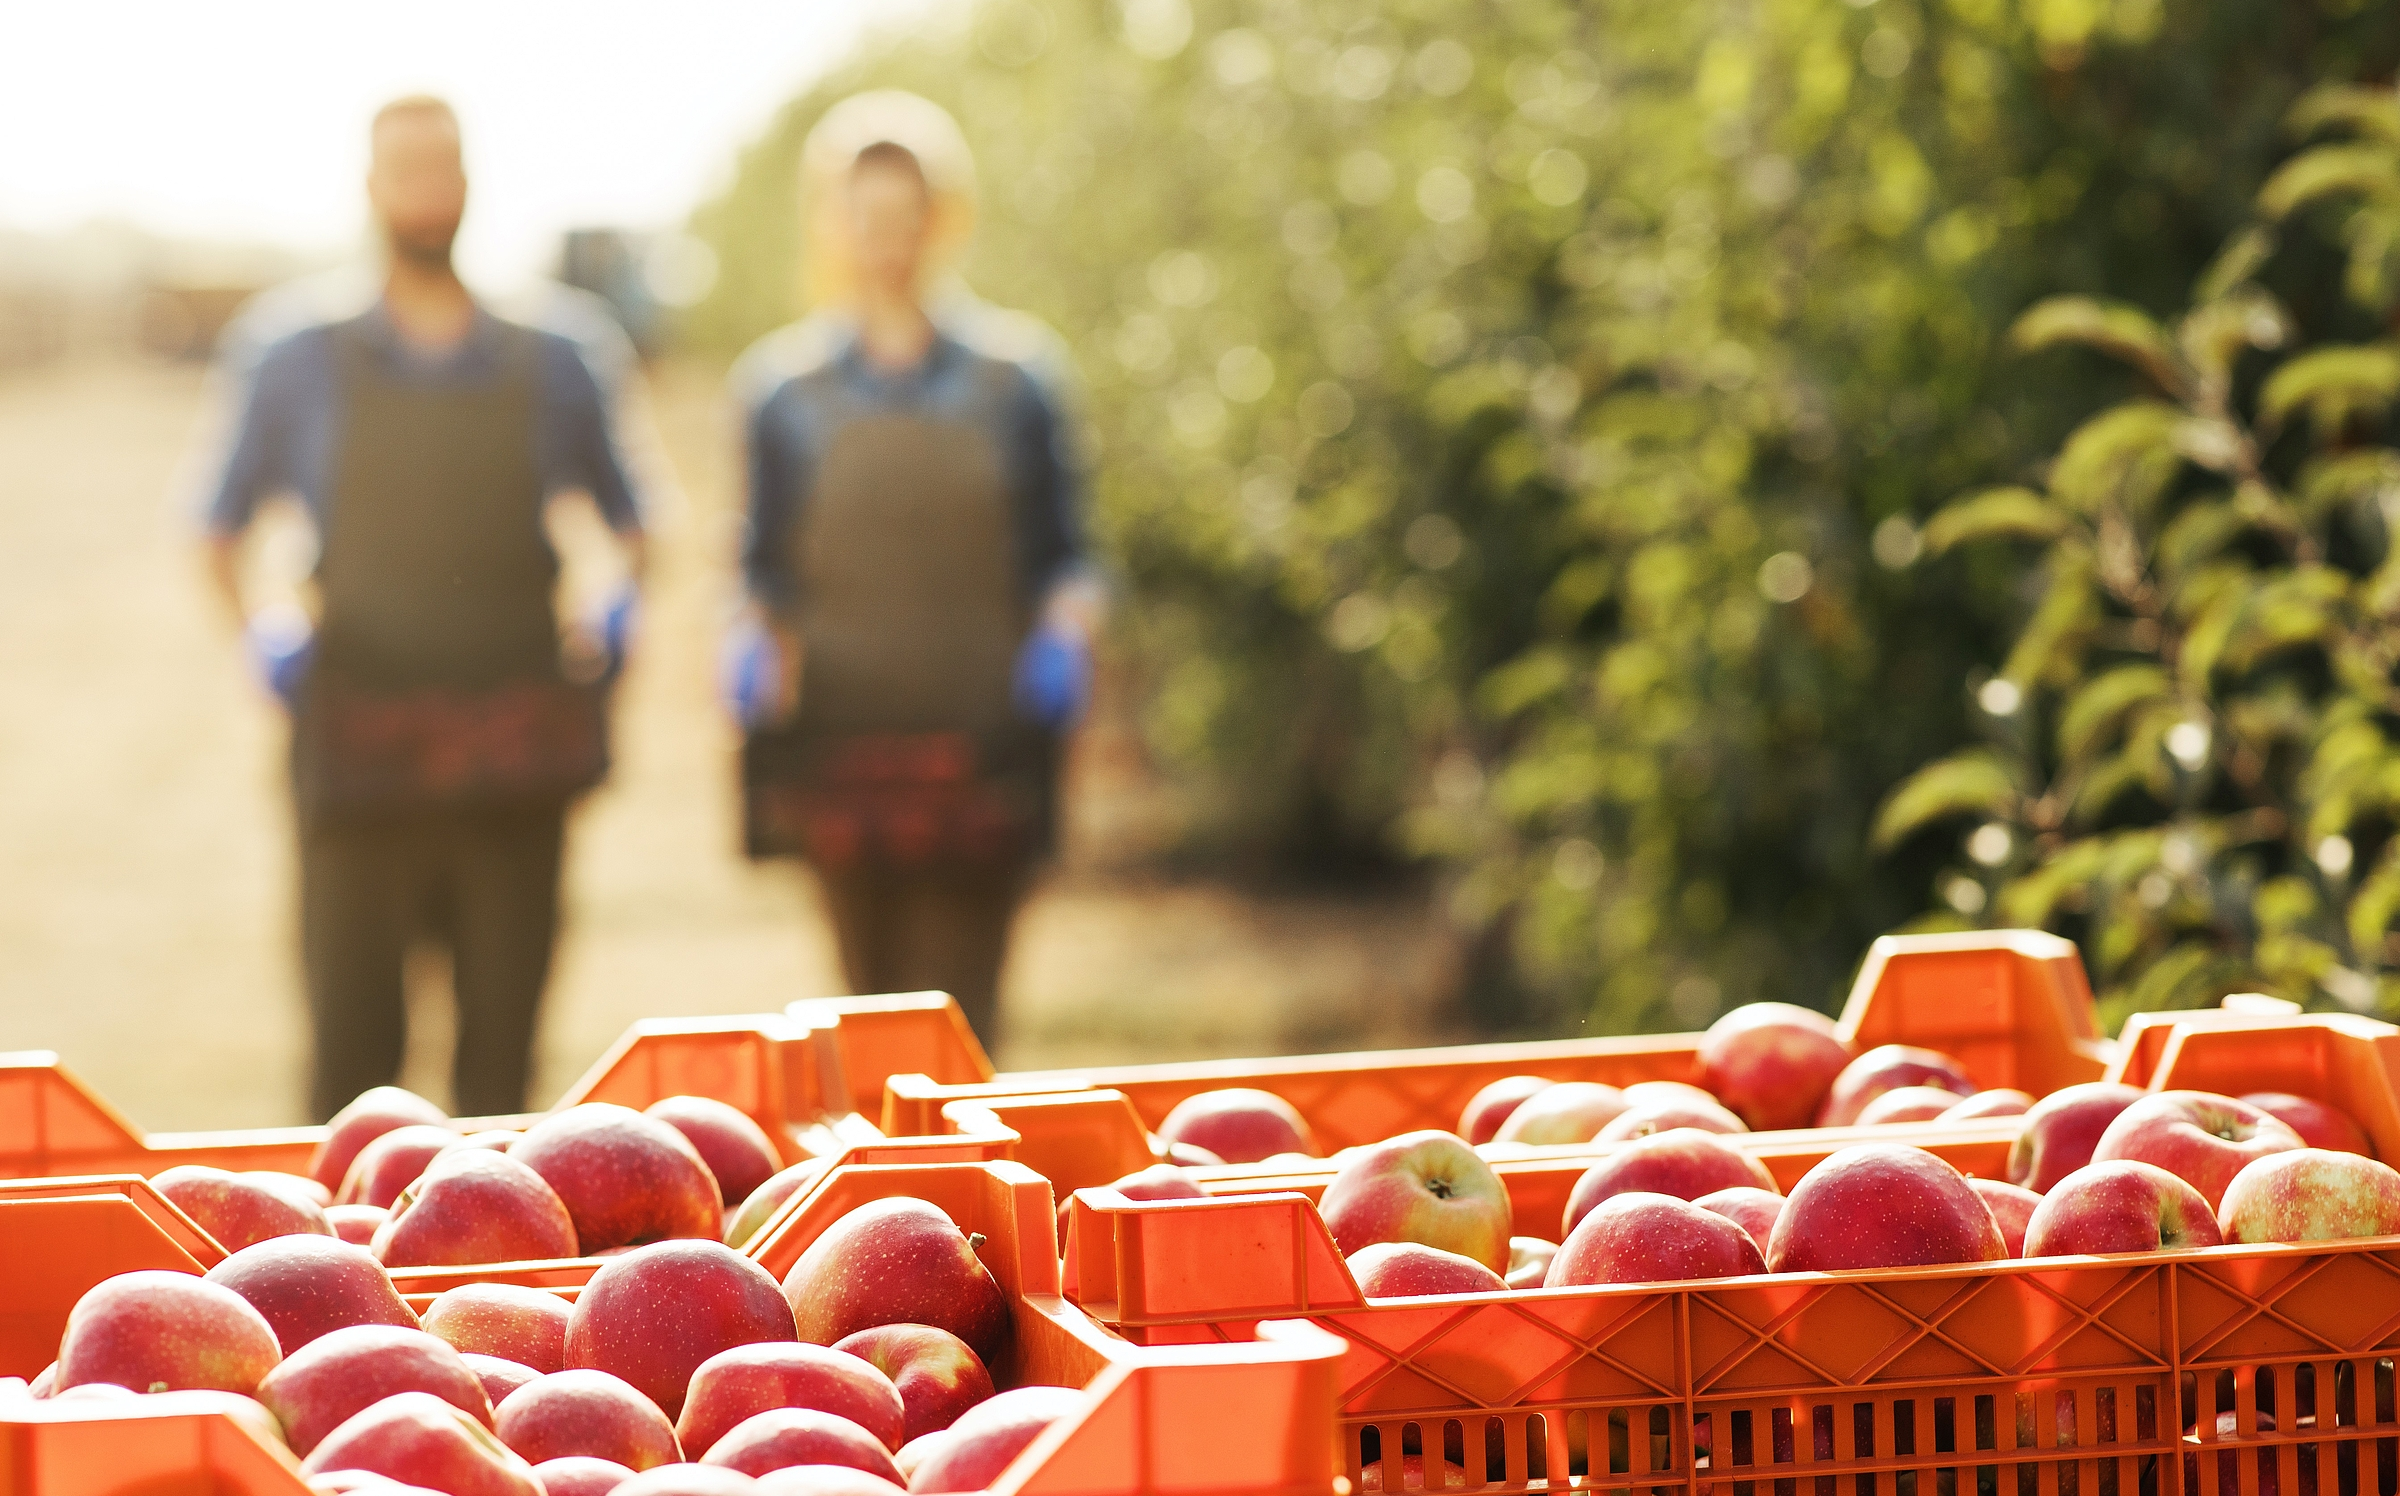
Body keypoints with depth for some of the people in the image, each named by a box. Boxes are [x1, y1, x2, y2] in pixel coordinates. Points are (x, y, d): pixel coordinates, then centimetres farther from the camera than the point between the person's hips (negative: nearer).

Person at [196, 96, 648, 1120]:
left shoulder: (545, 366, 10)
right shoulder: (302, 367, 7)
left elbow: (625, 517, 19)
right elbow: (221, 530, 13)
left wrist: (619, 603, -1)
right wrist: (255, 632, -5)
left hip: (514, 758, 1)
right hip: (360, 758, -1)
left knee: (502, 1051, 3)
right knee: (352, 1044, -3)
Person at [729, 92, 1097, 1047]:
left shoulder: (1012, 371, 8)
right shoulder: (786, 385, 9)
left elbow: (1062, 549, 10)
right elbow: (767, 565, 12)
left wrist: (1067, 624, -9)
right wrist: (756, 639, -7)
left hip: (981, 745, -1)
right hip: (842, 743, 1)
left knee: (959, 1013, -7)